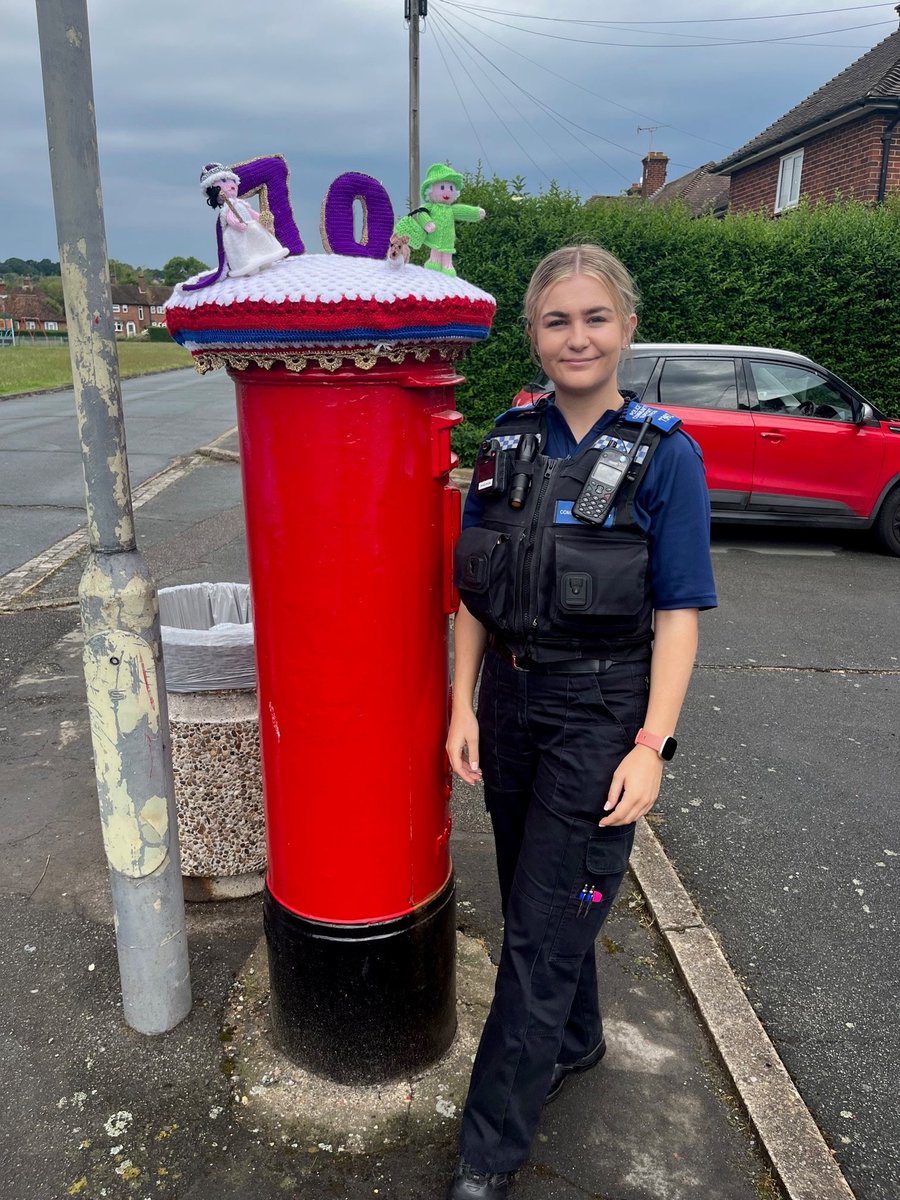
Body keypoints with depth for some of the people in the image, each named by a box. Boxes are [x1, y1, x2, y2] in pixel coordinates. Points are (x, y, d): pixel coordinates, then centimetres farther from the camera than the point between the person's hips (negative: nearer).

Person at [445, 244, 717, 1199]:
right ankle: (574, 1041, 48)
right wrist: (464, 705, 1)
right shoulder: (509, 441, 3)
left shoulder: (664, 455, -9)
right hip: (508, 701, 5)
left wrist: (651, 744, -15)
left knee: (542, 930, 3)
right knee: (533, 900, 21)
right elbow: (473, 592, 5)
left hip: (600, 717, -5)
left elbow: (678, 615, -9)